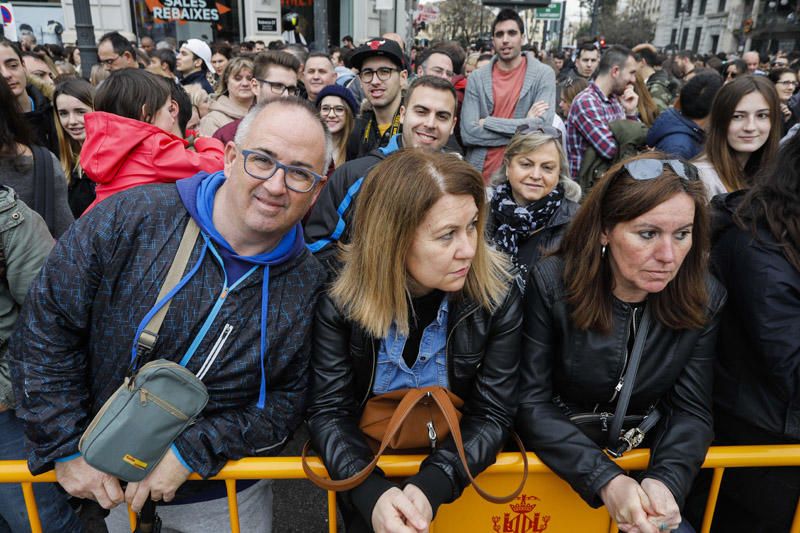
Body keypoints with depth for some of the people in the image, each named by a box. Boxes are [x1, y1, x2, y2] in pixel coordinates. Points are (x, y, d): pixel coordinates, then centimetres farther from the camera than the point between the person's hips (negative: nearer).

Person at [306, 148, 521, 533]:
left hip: (458, 472, 1)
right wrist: (371, 491, -30)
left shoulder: (498, 297, -16)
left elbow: (492, 414, -13)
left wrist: (431, 486, -28)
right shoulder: (340, 297, -17)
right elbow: (328, 411, -13)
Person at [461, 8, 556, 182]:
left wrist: (488, 122, -13)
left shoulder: (543, 74, -3)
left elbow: (542, 126, -15)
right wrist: (524, 126, -13)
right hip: (480, 176, 1)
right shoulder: (477, 78, 0)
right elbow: (467, 133, -11)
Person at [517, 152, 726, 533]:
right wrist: (605, 480, -27)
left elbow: (691, 409, -6)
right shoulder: (552, 283, -19)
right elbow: (531, 401, -17)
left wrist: (667, 480, -25)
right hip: (559, 456, -1)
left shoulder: (706, 299, -10)